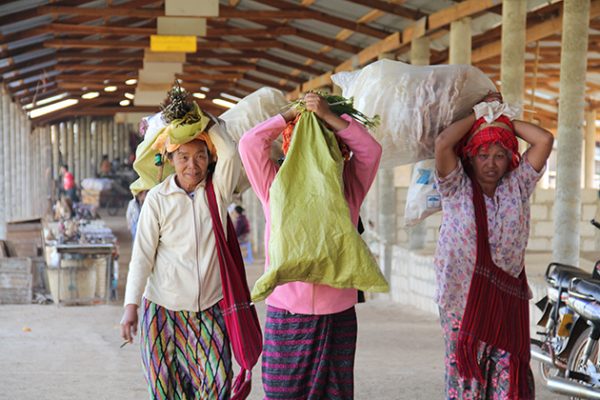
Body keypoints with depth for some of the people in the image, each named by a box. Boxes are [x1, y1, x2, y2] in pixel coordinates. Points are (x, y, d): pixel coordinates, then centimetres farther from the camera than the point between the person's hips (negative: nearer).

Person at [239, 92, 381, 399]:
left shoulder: (347, 190, 8)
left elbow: (370, 149, -2)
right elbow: (251, 143, -4)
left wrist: (328, 116, -5)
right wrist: (294, 113, 3)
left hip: (338, 316, 1)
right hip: (286, 316, -1)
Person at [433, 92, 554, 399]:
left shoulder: (517, 186, 8)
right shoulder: (457, 189, 0)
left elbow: (544, 140, -1)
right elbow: (443, 143, -16)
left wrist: (504, 119, 7)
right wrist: (479, 113, -3)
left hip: (509, 300, 3)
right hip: (464, 301, -3)